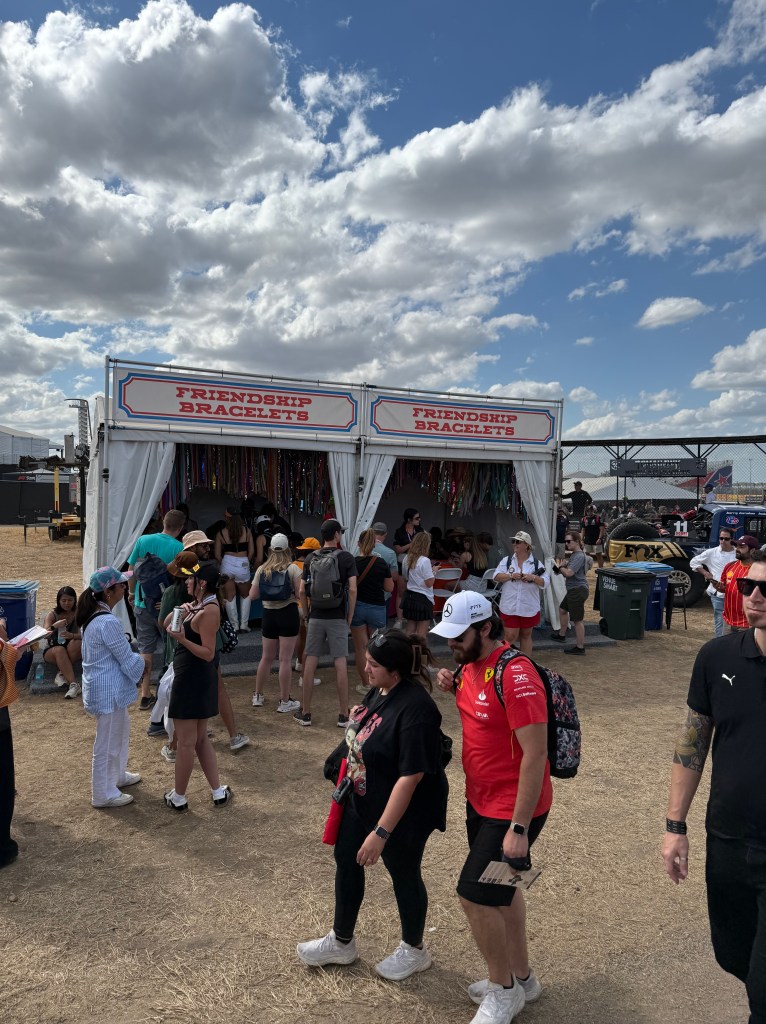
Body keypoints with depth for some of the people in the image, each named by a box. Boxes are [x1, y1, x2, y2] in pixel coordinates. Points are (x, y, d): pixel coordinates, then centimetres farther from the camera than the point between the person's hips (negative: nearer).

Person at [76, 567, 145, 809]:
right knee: (108, 743, 7)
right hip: (109, 691, -10)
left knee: (120, 730, 27)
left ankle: (118, 775, 45)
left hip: (100, 686, 10)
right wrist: (143, 662, 0)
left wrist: (135, 660, 8)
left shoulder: (92, 616, 4)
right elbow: (127, 660, -20)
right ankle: (103, 794, 23)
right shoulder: (108, 622, -27)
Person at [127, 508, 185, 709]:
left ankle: (146, 696, 15)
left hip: (142, 604, 3)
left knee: (146, 650, 11)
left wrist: (132, 592, 18)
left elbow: (131, 570, 3)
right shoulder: (178, 548, -13)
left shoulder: (143, 540, -2)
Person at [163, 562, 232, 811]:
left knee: (186, 742, 5)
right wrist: (179, 611, -4)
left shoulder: (208, 611, -20)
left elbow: (208, 653, -22)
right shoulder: (199, 605, 10)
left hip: (192, 680, -10)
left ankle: (179, 797, 20)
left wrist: (183, 640, -32)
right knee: (200, 739, 18)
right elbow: (166, 624, 13)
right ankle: (218, 792, 25)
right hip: (198, 679, 10)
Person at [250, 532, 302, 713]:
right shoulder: (292, 568, -9)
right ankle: (284, 702, 6)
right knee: (285, 659, 0)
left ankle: (257, 696, 28)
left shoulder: (261, 569, 2)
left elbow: (253, 595, 3)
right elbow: (300, 593, -14)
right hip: (288, 612, -4)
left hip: (268, 614, 4)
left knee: (266, 657, 18)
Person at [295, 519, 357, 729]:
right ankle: (344, 715, 5)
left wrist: (306, 615, 12)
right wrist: (350, 617, -2)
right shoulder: (346, 557, -5)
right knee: (340, 664, 0)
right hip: (338, 618, -3)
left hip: (316, 617, 3)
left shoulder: (311, 558, 4)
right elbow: (352, 590, -11)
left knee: (310, 663, 7)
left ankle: (305, 713, 15)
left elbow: (302, 591, 3)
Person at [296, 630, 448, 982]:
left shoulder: (415, 708, -32)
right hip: (362, 800, 8)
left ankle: (413, 950, 41)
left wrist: (381, 832, -29)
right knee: (347, 863, 19)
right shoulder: (379, 691, -6)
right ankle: (341, 942, 43)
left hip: (403, 812, -8)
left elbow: (410, 776, -32)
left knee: (403, 874, 14)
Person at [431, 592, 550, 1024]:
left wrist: (519, 828, -23)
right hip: (481, 800, 9)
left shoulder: (516, 675, -27)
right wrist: (453, 683, -3)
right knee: (502, 889, 21)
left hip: (513, 809, -9)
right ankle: (522, 978, 41)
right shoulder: (470, 665, 0)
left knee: (474, 894, -2)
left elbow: (535, 755, -26)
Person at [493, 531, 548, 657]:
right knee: (510, 637, -2)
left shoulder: (536, 563, 0)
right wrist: (511, 576, -19)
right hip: (509, 607, -1)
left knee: (526, 635, 15)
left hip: (529, 607, 1)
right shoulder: (507, 560, 2)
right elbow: (496, 577, -6)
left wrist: (533, 577, -20)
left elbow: (545, 582, -5)